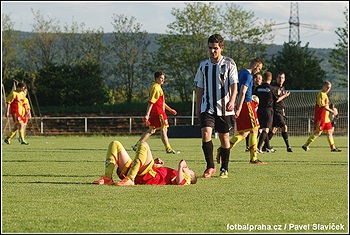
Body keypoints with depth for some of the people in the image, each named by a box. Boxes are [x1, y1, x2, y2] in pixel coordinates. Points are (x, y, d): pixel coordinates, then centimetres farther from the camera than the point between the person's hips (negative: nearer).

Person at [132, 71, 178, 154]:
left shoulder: (158, 87, 19)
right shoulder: (156, 88, -14)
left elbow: (162, 102, 28)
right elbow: (151, 102, -21)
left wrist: (170, 110, 30)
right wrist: (147, 114, -25)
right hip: (158, 112, -11)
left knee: (151, 130, 13)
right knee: (163, 129, -6)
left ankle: (137, 145, 14)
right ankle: (168, 149, -4)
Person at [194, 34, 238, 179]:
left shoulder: (229, 64, -2)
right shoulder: (203, 65, 8)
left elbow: (234, 85, -9)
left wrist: (232, 101, -25)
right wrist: (198, 107, 13)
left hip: (224, 108, -2)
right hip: (207, 108, 2)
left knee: (224, 137, 5)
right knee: (206, 133, -16)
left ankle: (224, 169, 17)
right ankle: (210, 166, -7)